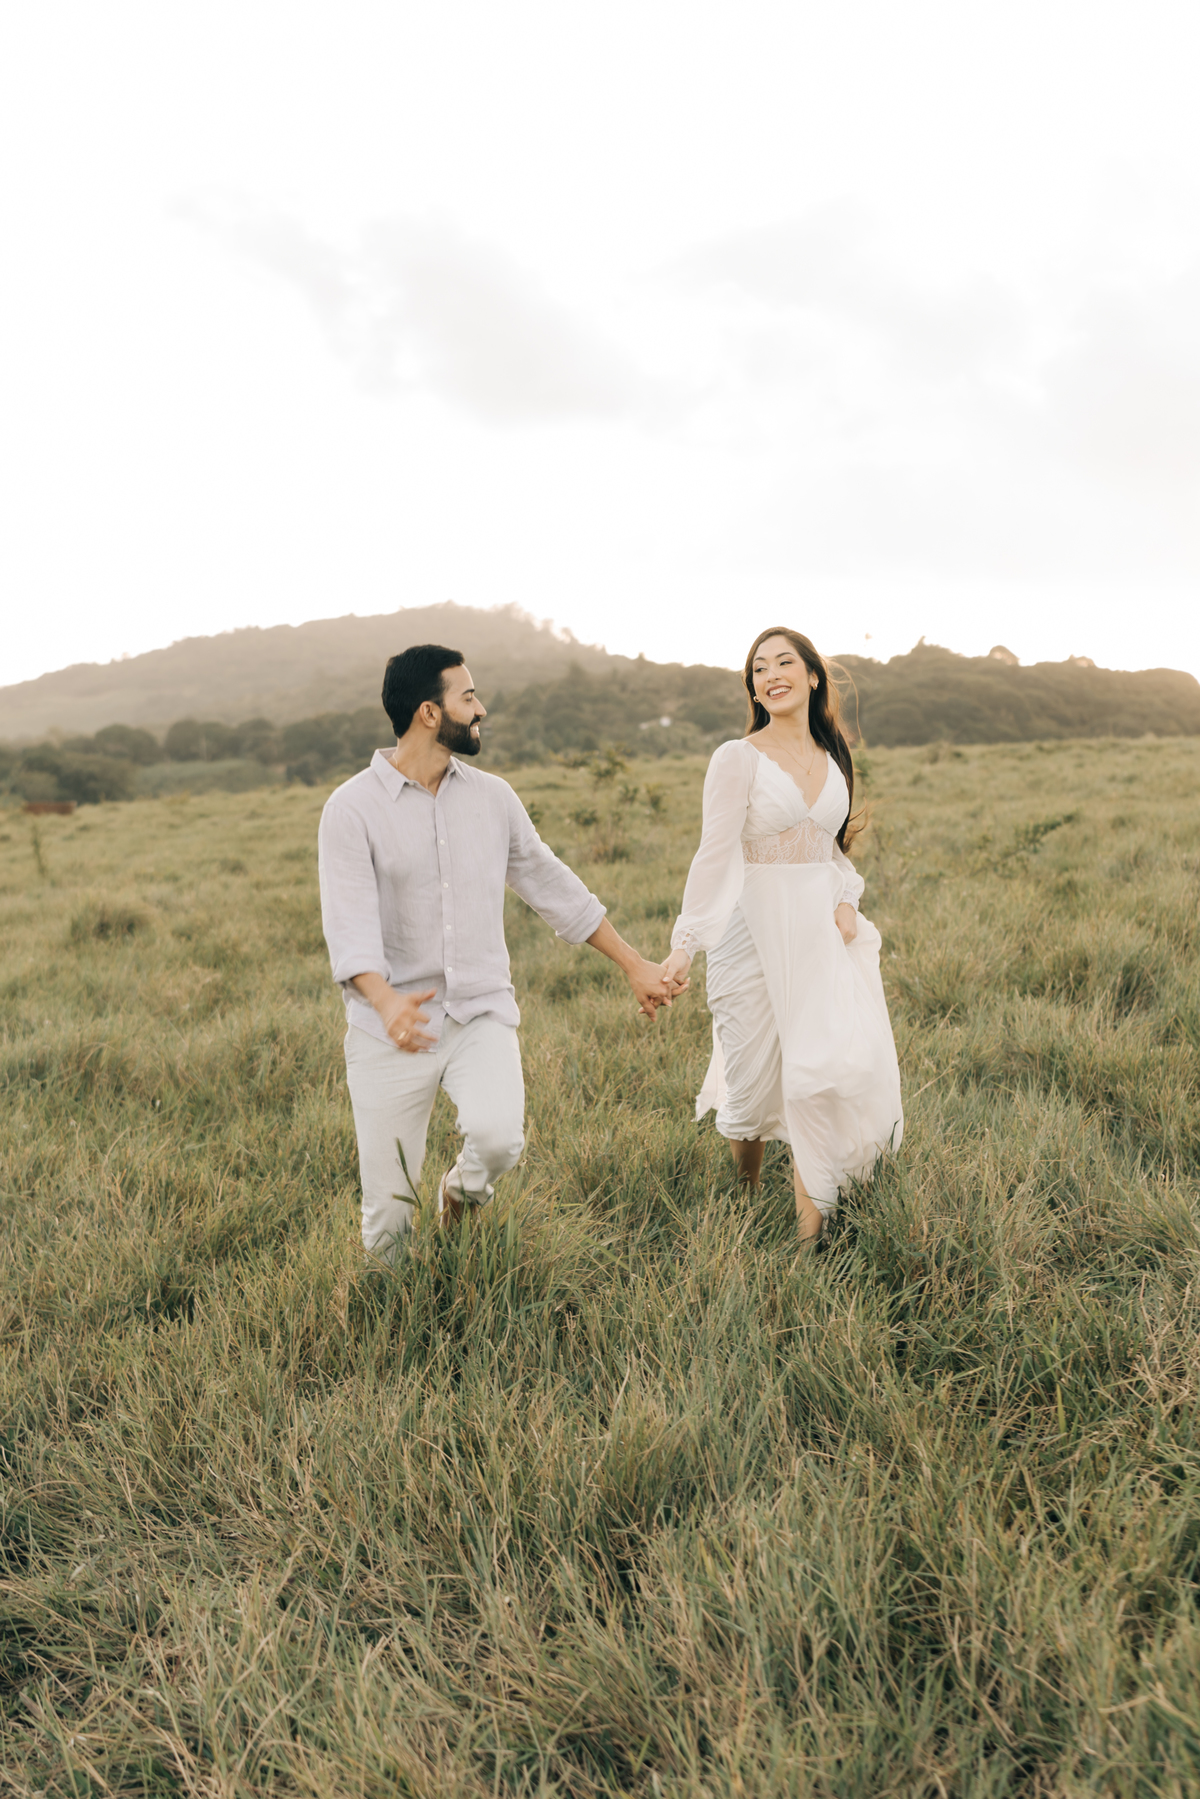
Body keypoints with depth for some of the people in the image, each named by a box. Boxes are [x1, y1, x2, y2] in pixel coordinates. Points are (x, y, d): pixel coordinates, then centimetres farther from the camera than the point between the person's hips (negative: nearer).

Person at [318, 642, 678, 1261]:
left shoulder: (493, 797, 8)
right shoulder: (352, 808, -6)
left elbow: (551, 883, 15)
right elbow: (349, 924, -17)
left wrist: (633, 964, 17)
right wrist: (386, 1002, -37)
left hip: (481, 1014, 2)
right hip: (391, 1030, -2)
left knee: (498, 1136, -26)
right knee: (388, 1215, 2)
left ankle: (462, 1189, 10)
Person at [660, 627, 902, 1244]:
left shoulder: (833, 759, 12)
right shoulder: (738, 758, -5)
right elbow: (715, 854, -11)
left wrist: (846, 902, 2)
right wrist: (684, 943, -18)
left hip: (822, 932, 4)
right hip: (754, 931, -4)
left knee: (831, 1066, -10)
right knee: (754, 1083, 3)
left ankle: (810, 1227, 3)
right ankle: (747, 1197, 33)